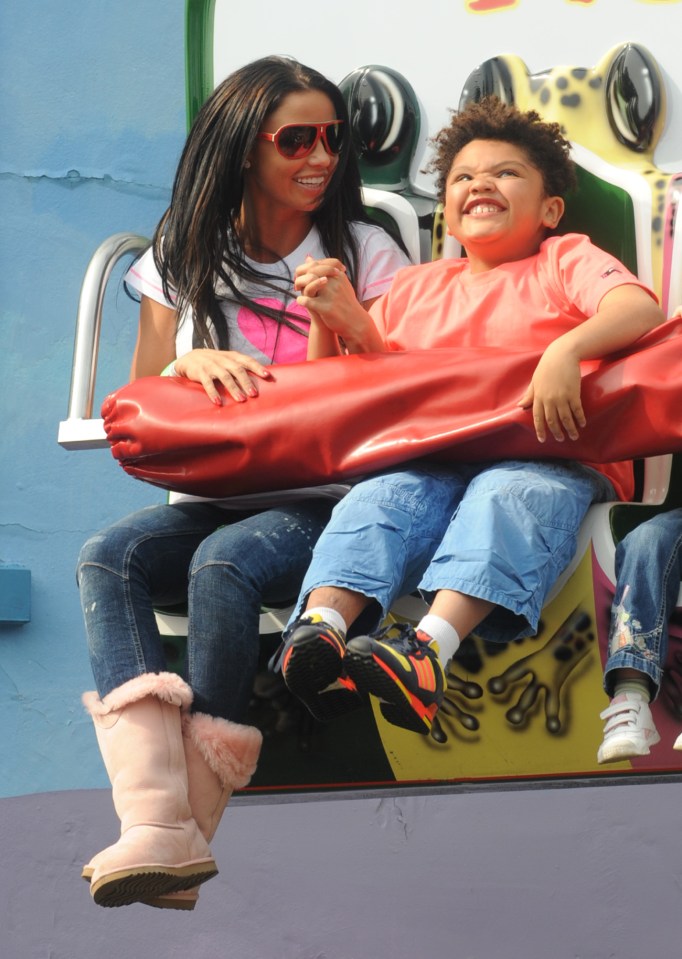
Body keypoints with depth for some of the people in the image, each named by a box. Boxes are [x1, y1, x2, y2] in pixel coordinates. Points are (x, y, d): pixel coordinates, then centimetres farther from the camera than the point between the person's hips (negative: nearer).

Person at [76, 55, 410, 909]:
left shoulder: (364, 252, 10)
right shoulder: (182, 261, 16)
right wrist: (191, 363, -7)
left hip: (324, 501, -3)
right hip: (211, 497, 3)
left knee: (224, 563, -35)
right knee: (107, 556, -28)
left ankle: (187, 836, -32)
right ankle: (155, 822, -43)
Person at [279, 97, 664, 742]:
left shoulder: (564, 260, 15)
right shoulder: (417, 288, 30)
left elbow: (640, 310, -6)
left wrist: (566, 350, -26)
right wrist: (342, 319, 7)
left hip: (555, 461, -4)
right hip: (434, 464, 4)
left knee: (508, 495, -37)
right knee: (378, 497, -28)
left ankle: (431, 646, -59)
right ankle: (322, 624, -52)